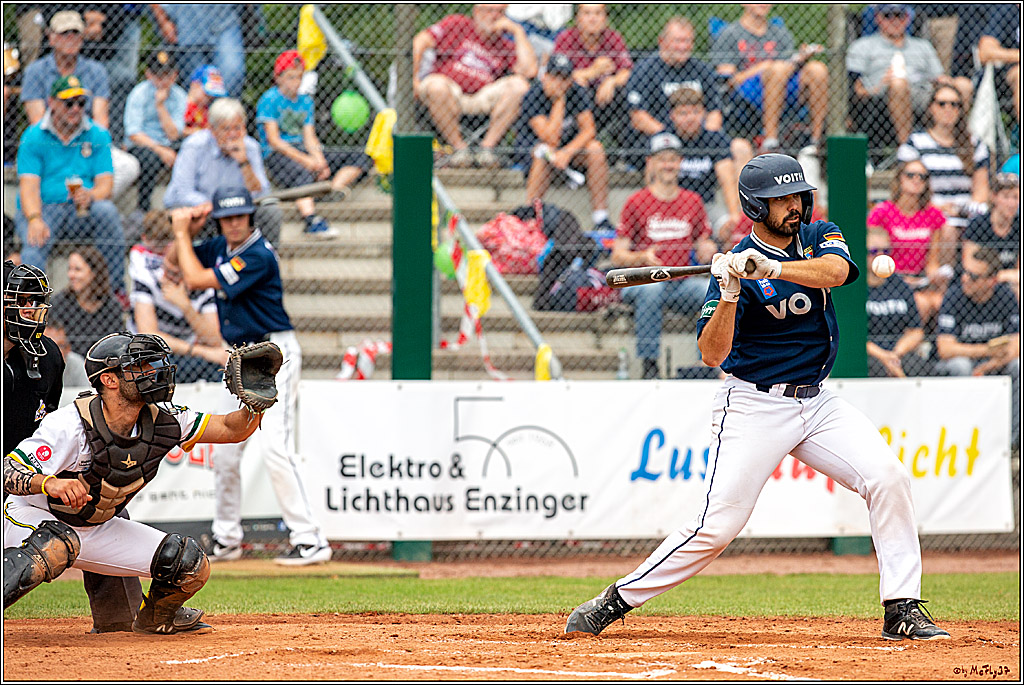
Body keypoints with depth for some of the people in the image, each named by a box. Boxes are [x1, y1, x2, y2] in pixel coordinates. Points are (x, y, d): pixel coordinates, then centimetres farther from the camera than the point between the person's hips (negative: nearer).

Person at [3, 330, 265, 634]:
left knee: (192, 565, -2)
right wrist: (49, 483, -54)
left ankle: (155, 618, 30)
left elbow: (230, 429, -5)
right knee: (57, 546, -43)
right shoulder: (70, 425, -29)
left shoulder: (160, 421, -11)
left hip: (96, 529, 7)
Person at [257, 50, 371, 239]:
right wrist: (305, 160, -19)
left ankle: (335, 188, -30)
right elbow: (273, 140, -11)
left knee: (362, 159, -5)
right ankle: (312, 221, -62)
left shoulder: (306, 101, 19)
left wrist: (319, 159, -11)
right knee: (304, 174, -43)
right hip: (276, 154, -7)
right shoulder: (270, 100, -3)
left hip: (303, 151, 7)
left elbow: (309, 137, 11)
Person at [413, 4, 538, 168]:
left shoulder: (506, 47, 12)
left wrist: (518, 32, 0)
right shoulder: (456, 24, 9)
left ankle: (487, 147, -16)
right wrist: (414, 78, -10)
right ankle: (459, 148, -21)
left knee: (520, 85, -20)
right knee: (437, 85, -37)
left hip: (483, 99, 2)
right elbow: (419, 42, 1)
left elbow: (529, 71, -6)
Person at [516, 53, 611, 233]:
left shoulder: (578, 92, -11)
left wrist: (568, 152, -31)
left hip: (571, 144, 3)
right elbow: (551, 139, -29)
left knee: (596, 149, -25)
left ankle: (601, 218, -25)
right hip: (531, 145, -3)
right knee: (544, 152, -38)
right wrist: (560, 100, -29)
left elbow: (589, 130, -14)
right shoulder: (533, 96, -22)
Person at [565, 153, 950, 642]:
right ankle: (618, 600, 4)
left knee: (887, 476, -14)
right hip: (754, 407, -5)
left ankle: (902, 610, -9)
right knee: (718, 524, -11)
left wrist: (773, 268, -36)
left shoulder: (819, 236, 4)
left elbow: (835, 271, -21)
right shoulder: (738, 265, -12)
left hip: (816, 401, 5)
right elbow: (712, 354, -21)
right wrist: (729, 295, -36)